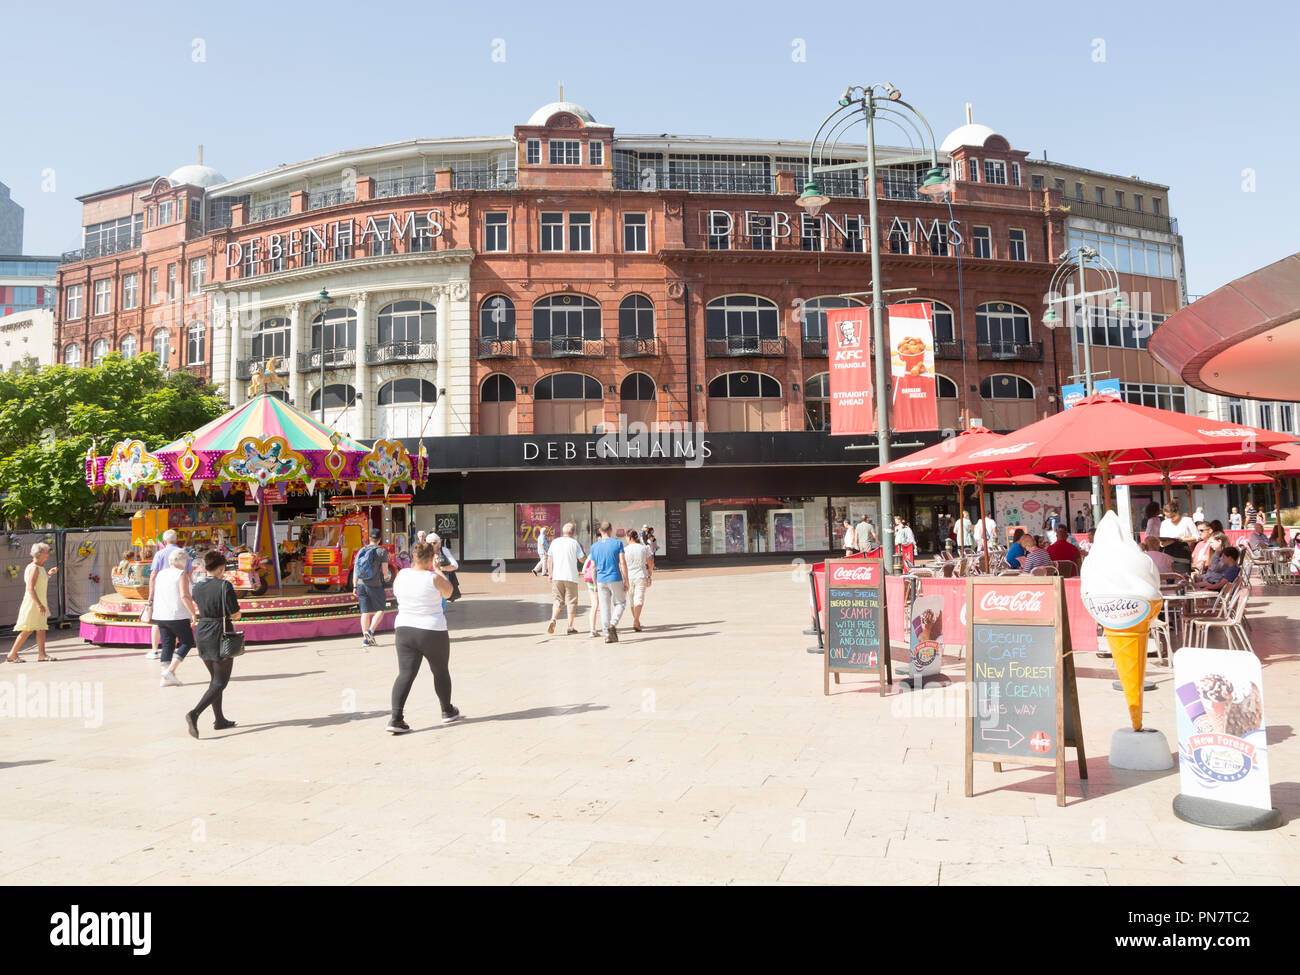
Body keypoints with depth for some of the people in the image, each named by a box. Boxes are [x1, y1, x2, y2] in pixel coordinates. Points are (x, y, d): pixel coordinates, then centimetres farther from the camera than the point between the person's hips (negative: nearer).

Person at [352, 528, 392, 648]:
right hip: (375, 585, -5)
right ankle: (370, 631, -12)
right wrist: (387, 576, 15)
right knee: (380, 610, 6)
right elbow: (385, 570, -8)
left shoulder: (360, 551, 11)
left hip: (361, 584, 5)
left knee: (365, 612, 6)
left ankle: (365, 639, 6)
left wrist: (355, 586, 15)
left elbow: (355, 571, 11)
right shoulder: (381, 551, -5)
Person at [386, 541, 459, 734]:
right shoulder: (434, 578, -14)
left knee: (405, 674, 2)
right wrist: (438, 569, 11)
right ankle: (448, 712, 30)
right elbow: (448, 592, 5)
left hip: (404, 630, 4)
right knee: (441, 671, 15)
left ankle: (396, 718, -9)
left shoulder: (401, 575, -1)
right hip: (432, 633, -4)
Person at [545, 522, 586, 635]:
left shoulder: (554, 542, 6)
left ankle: (553, 620, -10)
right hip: (571, 577, -3)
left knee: (558, 601, 12)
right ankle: (570, 627, 8)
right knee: (571, 602, 6)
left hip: (557, 576, 3)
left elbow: (549, 559, 8)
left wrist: (550, 574, 15)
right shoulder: (574, 543, -4)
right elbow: (582, 559, -3)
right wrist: (582, 549, 14)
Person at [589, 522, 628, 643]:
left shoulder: (594, 546, 5)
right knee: (621, 603, 13)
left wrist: (595, 584, 14)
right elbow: (622, 563, -8)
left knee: (604, 606, 7)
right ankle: (613, 624, -9)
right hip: (615, 579, -3)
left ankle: (607, 635, 5)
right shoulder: (617, 543, -4)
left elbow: (593, 567, 7)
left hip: (601, 580, 3)